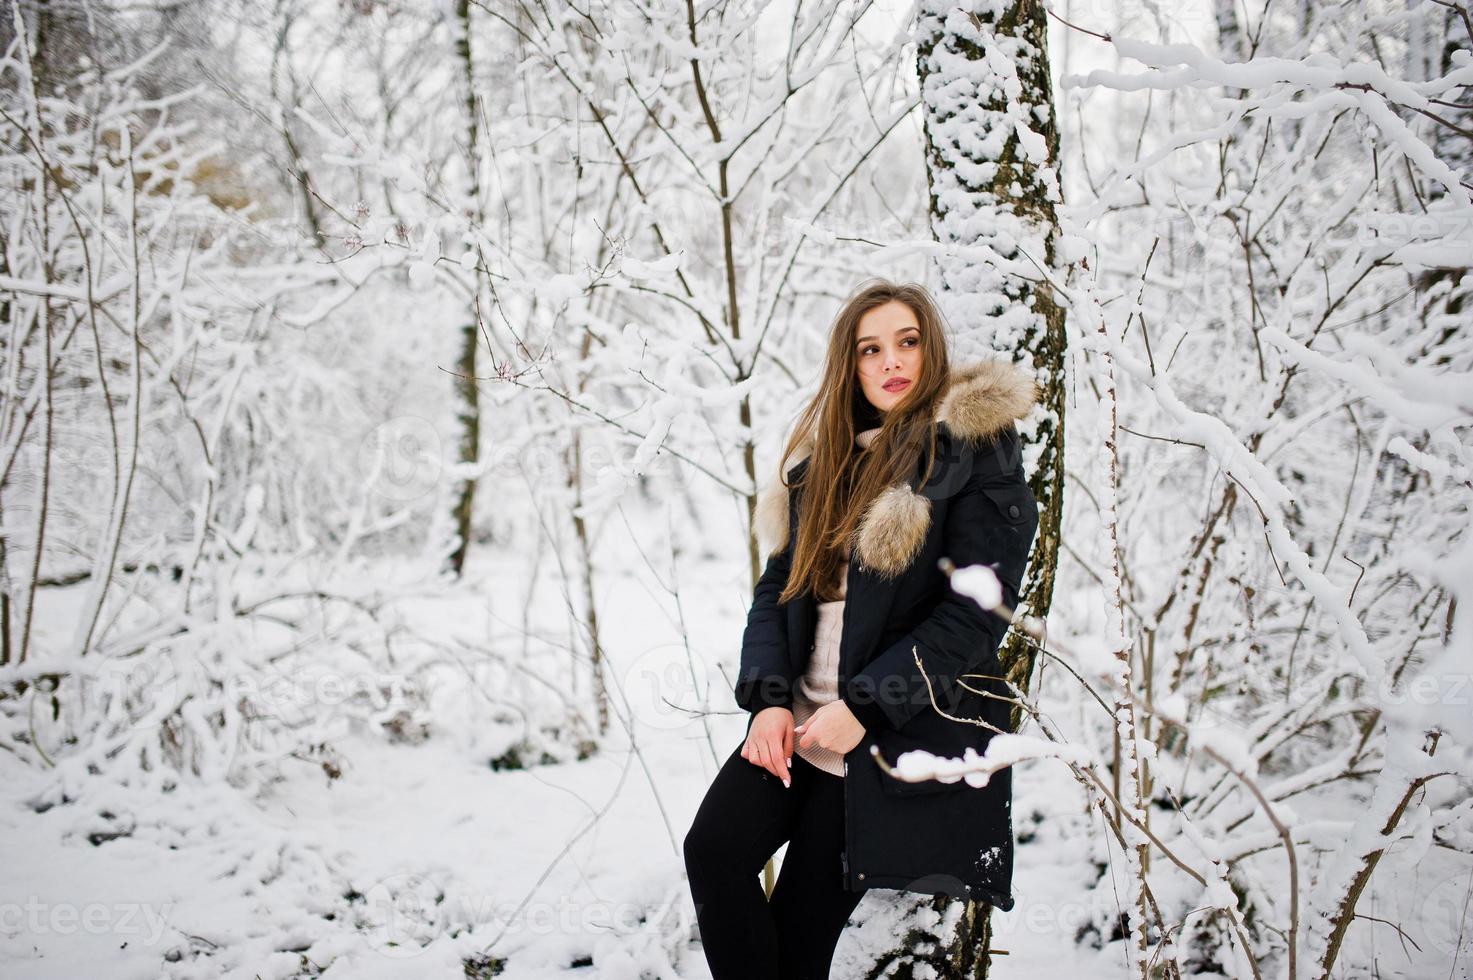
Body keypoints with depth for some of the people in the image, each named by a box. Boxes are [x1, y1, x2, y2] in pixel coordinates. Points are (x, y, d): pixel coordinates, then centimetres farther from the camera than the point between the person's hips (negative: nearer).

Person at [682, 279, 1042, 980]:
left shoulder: (976, 455, -6)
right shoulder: (825, 460, 13)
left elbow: (973, 615, -14)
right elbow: (777, 587, 10)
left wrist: (863, 708, -19)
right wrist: (769, 699, -7)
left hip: (895, 737, -5)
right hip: (795, 720, 5)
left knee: (805, 923, -3)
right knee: (712, 850, -15)